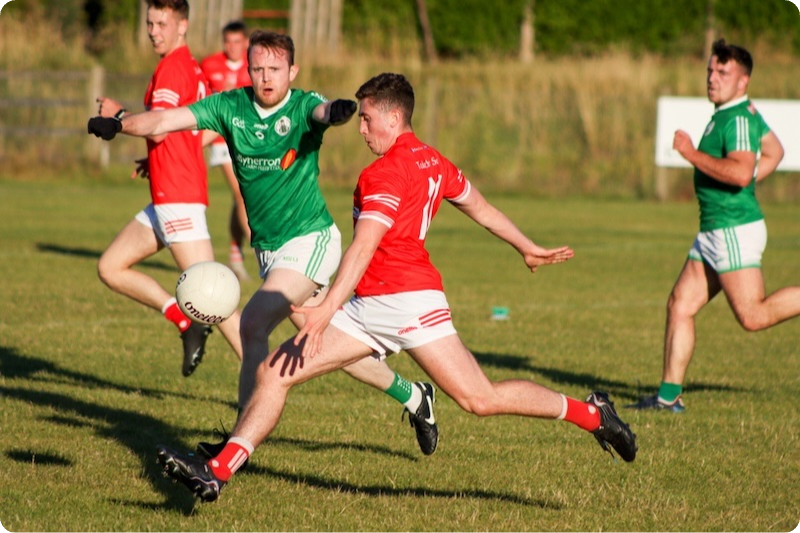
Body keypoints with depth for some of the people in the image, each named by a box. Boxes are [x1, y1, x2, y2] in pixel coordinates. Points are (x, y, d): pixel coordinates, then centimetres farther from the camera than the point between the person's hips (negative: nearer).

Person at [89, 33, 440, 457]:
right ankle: (413, 396, 33)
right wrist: (119, 125, -29)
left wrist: (336, 111, -62)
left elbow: (323, 112, -38)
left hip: (310, 240, -6)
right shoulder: (230, 107, -2)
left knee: (253, 323, -21)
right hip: (267, 247, 6)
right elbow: (165, 120, -11)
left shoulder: (302, 107, -14)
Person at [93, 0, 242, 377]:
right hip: (166, 200, 10)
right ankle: (187, 322, 6)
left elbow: (157, 128, -24)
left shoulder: (173, 67, -12)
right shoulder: (194, 69, 18)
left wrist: (117, 114, -7)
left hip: (177, 197, -10)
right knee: (110, 267, 11)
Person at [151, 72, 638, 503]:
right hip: (368, 310, 10)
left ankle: (591, 413, 6)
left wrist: (326, 311, -32)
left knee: (481, 399, -11)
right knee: (275, 372, 0)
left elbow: (364, 248, -25)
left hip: (407, 301, -10)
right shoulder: (433, 162, 15)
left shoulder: (387, 173, -14)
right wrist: (529, 250, 40)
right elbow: (481, 208, 26)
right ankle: (217, 473, -4)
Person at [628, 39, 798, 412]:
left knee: (753, 317, -11)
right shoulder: (737, 114, 16)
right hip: (714, 231, 10)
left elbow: (741, 172, -29)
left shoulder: (739, 119, -15)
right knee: (680, 305, 6)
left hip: (735, 230, -10)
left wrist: (692, 153, -21)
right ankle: (670, 395, 8)